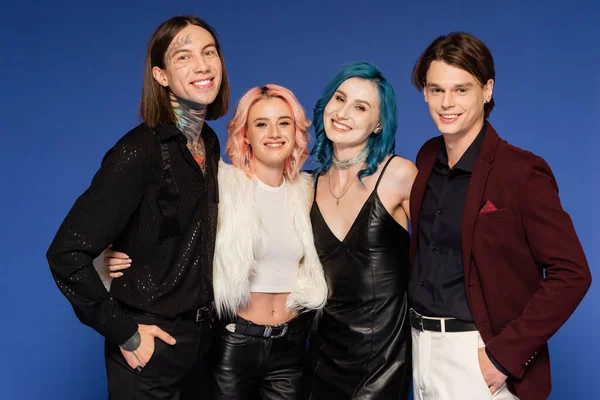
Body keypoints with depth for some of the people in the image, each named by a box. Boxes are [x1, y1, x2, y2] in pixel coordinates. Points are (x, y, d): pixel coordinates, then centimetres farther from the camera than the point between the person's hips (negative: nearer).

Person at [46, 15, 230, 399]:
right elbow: (67, 254, -23)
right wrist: (123, 333, -19)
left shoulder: (210, 144, 2)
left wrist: (210, 319, 6)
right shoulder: (140, 151, -20)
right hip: (150, 350, -6)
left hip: (201, 340, 7)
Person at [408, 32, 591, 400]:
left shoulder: (521, 171, -15)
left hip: (476, 355, -6)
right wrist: (416, 322, 4)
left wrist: (505, 354, -18)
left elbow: (571, 274, -16)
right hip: (420, 345, 6)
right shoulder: (427, 158, 4)